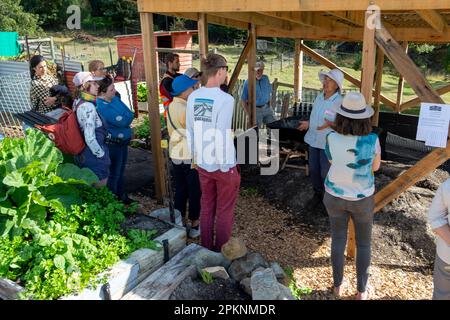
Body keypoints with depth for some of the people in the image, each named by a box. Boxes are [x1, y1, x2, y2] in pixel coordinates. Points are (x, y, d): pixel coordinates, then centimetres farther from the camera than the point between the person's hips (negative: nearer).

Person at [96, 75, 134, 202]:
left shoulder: (115, 98, 2)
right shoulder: (102, 107, -25)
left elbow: (129, 113, 3)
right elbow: (123, 121, -26)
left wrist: (126, 117, -15)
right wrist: (129, 116, -7)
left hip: (122, 141, 9)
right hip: (113, 144, -9)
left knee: (120, 172, 23)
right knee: (113, 174, 5)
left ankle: (121, 196, 39)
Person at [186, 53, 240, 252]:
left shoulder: (193, 97, -2)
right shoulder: (225, 99, -20)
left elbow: (190, 131, 4)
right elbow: (222, 137, -22)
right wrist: (227, 166, -11)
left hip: (202, 163, 6)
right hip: (223, 165, -5)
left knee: (206, 206, 19)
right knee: (224, 211, 11)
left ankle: (206, 248, 33)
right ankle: (221, 252, 25)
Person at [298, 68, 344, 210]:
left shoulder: (340, 102, -19)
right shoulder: (319, 96, 2)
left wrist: (330, 124, -31)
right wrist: (309, 123, 5)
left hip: (328, 143, -6)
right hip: (314, 140, 7)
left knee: (326, 173, 2)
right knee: (313, 170, 14)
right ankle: (318, 194, 34)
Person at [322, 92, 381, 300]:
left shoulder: (331, 138, -18)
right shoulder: (372, 140, -21)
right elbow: (375, 167, -1)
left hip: (335, 196, 1)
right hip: (362, 199, -1)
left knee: (338, 240, 19)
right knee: (363, 243, 19)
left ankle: (337, 285, 34)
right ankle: (361, 291, 30)